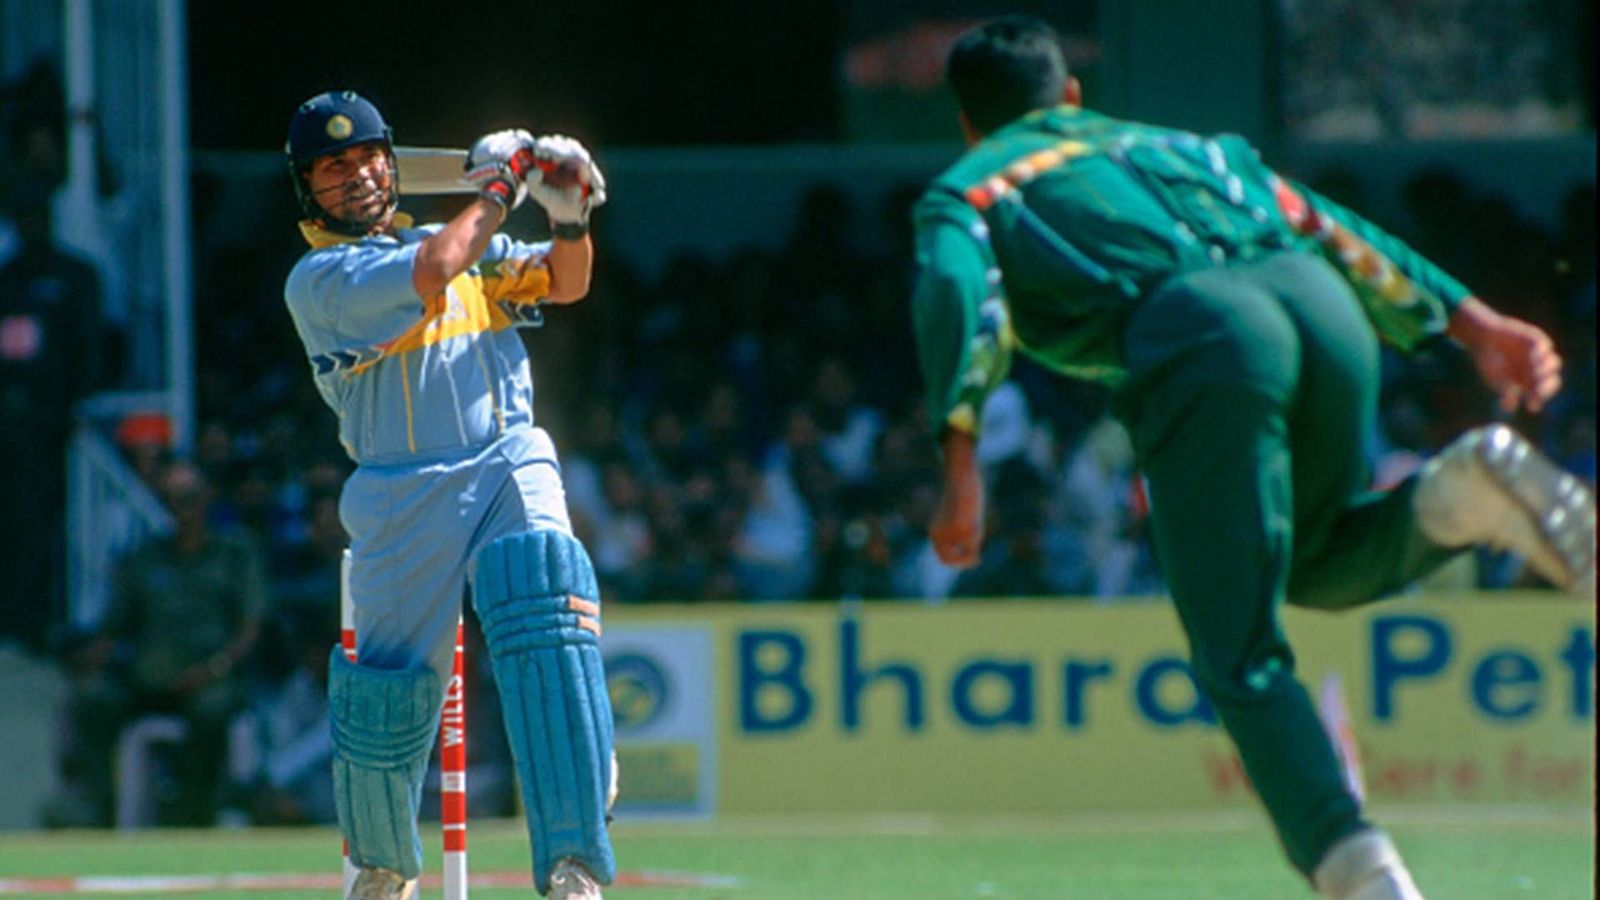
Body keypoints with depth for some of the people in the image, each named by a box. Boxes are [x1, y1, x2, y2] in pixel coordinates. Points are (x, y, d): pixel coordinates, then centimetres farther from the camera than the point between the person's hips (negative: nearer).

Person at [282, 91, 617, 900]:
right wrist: (497, 191, -2)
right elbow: (430, 275, -15)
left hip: (512, 464, 2)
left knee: (548, 628, -22)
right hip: (403, 493, -2)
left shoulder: (464, 247, 19)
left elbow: (563, 284, 18)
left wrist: (570, 221, -2)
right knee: (386, 693, 1)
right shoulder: (318, 280, 0)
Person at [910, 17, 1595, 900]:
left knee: (1243, 659, -3)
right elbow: (1322, 227, 27)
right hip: (1325, 308, 5)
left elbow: (958, 288, 2)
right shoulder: (1178, 144, 39)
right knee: (1313, 566, 28)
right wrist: (1473, 322, 18)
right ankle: (1459, 496, -2)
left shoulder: (966, 188, 25)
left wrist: (959, 454, -8)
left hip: (1197, 331, -5)